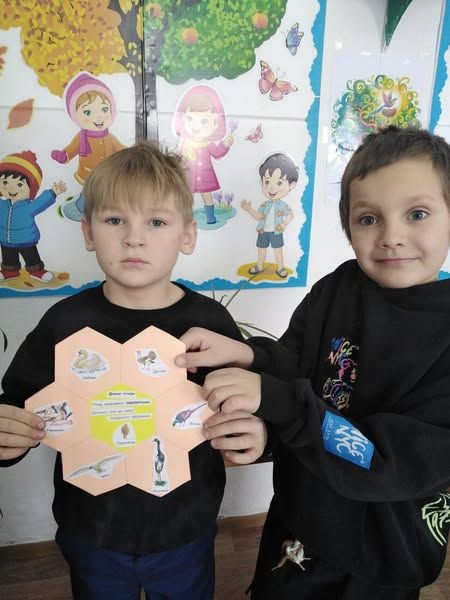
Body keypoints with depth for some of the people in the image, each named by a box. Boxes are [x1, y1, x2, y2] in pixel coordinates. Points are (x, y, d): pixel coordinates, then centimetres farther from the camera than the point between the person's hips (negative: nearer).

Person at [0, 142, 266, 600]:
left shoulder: (209, 320, -13)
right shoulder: (66, 321, -12)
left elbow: (248, 414, -5)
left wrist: (254, 439, -26)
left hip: (185, 535, 0)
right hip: (91, 536, 1)